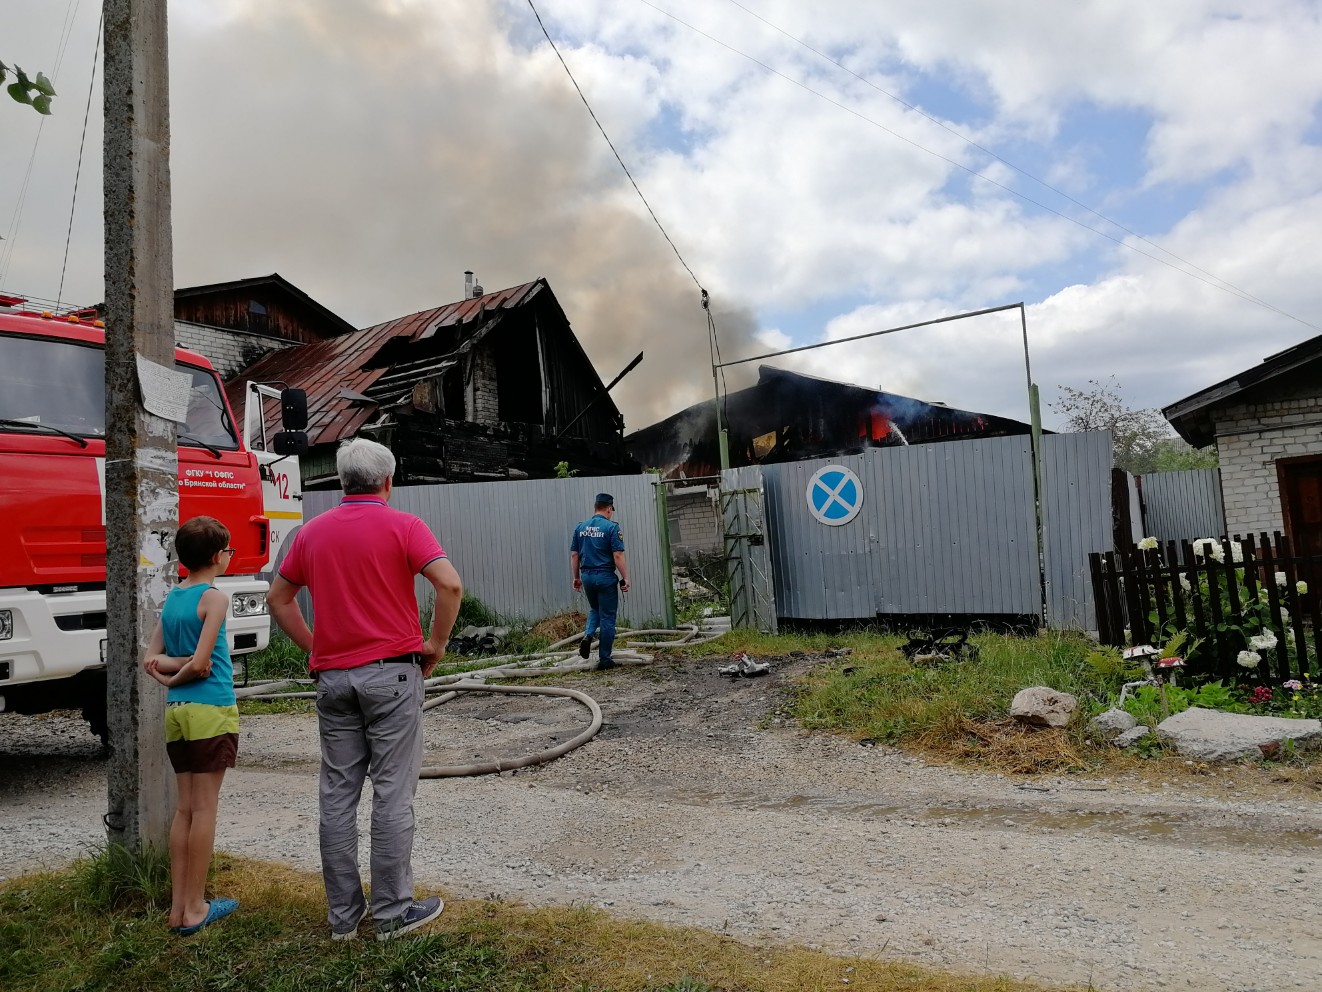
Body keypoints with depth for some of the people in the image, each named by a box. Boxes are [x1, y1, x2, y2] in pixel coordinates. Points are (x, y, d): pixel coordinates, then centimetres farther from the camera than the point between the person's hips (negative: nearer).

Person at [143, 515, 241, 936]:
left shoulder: (170, 598, 12)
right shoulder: (214, 597, -10)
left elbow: (151, 659, 12)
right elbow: (201, 663, -15)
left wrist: (170, 666, -1)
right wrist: (177, 676, 2)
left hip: (176, 712, 7)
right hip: (211, 711, -7)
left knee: (184, 807, 12)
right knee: (204, 808, 1)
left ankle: (178, 906, 18)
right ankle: (195, 909, 8)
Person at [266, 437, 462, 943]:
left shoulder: (312, 531, 9)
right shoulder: (402, 526, -6)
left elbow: (278, 598, 16)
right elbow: (450, 584, -18)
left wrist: (314, 647, 16)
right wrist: (436, 644, -6)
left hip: (333, 676, 5)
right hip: (391, 673, -5)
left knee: (338, 795, 10)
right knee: (392, 793, 3)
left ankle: (343, 914, 19)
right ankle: (392, 912, 11)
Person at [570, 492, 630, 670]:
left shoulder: (580, 527, 6)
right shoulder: (611, 527, -10)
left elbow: (574, 555, 8)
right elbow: (618, 556, -15)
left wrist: (576, 577, 17)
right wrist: (625, 578, -8)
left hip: (587, 576, 5)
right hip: (605, 576, -5)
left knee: (594, 609, 26)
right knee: (607, 617, 4)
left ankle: (588, 635, 0)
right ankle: (604, 659, 8)